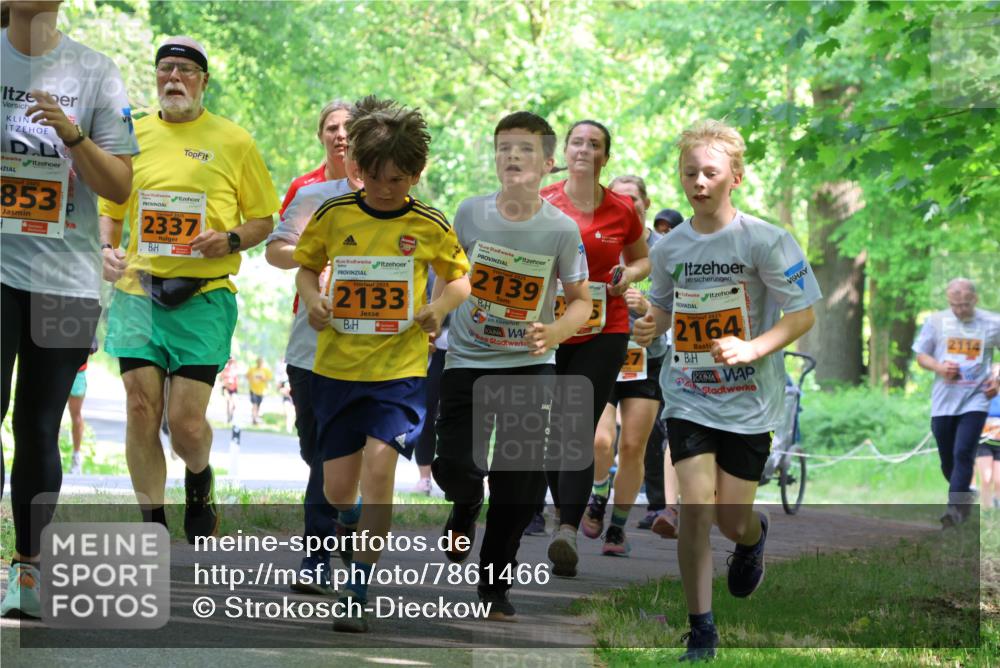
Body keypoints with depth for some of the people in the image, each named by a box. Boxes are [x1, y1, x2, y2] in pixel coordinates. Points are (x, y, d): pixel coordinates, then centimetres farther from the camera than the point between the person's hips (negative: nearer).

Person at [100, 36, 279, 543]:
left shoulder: (234, 142, 5)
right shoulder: (132, 137, 12)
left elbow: (263, 220, 10)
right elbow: (109, 210, 20)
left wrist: (231, 240, -11)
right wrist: (106, 249, -1)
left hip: (204, 296, -2)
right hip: (139, 291, 2)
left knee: (187, 419, -9)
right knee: (142, 408, -5)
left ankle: (199, 481, 26)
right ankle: (152, 526, 6)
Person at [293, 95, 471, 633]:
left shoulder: (430, 226, -3)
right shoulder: (334, 215, -1)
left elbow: (459, 277, 12)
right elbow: (306, 266, 13)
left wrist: (442, 307, -9)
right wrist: (312, 298, -7)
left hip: (400, 369, -2)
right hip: (337, 365, 2)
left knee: (378, 464, -19)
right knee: (337, 487, 6)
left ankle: (358, 591, -11)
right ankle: (359, 524, 46)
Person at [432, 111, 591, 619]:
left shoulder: (561, 229, -10)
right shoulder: (471, 213, -6)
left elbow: (580, 300, -1)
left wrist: (553, 332, -20)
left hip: (530, 365, 0)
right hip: (467, 361, 1)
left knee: (523, 483, -3)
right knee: (455, 468, -12)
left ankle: (495, 584, 15)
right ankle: (466, 506, 27)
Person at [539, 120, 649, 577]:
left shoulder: (622, 210, 3)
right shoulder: (541, 203, 0)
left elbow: (642, 258, 19)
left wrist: (628, 275, -2)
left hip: (604, 332, -1)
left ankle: (566, 533, -23)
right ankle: (567, 517, 27)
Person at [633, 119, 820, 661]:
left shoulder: (765, 240, -11)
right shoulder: (669, 247, 1)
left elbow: (803, 313, -9)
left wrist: (751, 349, -23)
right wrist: (650, 328, -6)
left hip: (749, 402, -2)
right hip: (688, 398, 2)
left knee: (732, 521, 4)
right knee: (696, 507, -13)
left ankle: (754, 537, 45)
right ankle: (700, 631, -2)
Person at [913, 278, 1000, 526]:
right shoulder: (936, 321, 1)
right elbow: (921, 356, 8)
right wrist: (939, 367, -11)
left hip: (975, 401, -3)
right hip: (943, 401, 3)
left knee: (963, 453, -17)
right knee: (947, 460, 11)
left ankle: (955, 508, -18)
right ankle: (964, 497, 35)